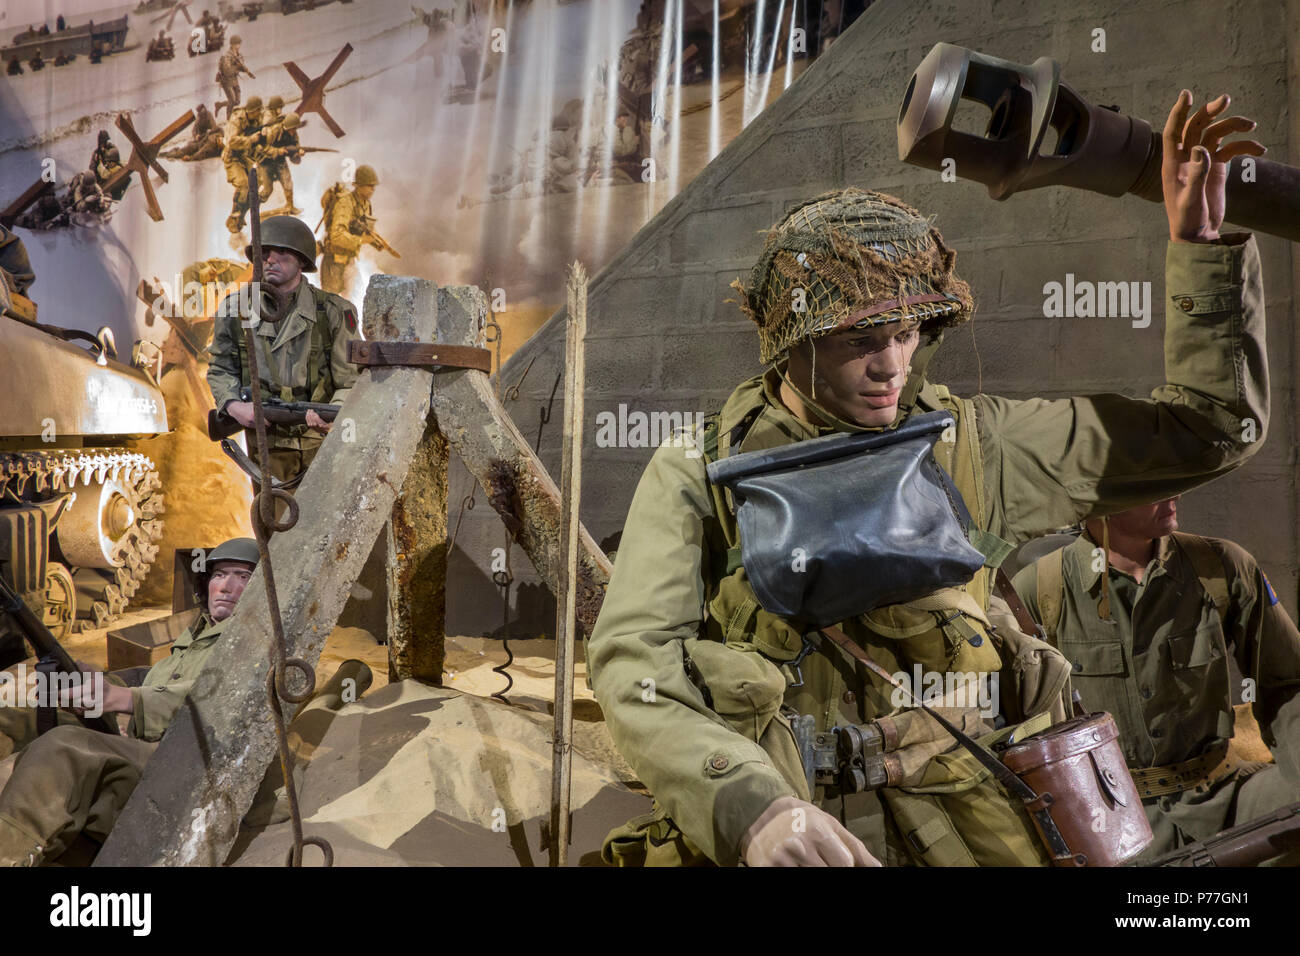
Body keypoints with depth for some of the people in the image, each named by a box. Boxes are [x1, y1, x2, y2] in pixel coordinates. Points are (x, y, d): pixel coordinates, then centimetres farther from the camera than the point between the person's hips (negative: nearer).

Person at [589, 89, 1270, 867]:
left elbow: (1208, 429, 14)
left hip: (950, 831, 2)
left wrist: (1200, 242, 5)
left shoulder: (972, 446, 8)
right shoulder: (697, 477, 1)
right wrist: (752, 807, -24)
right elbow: (633, 661, -9)